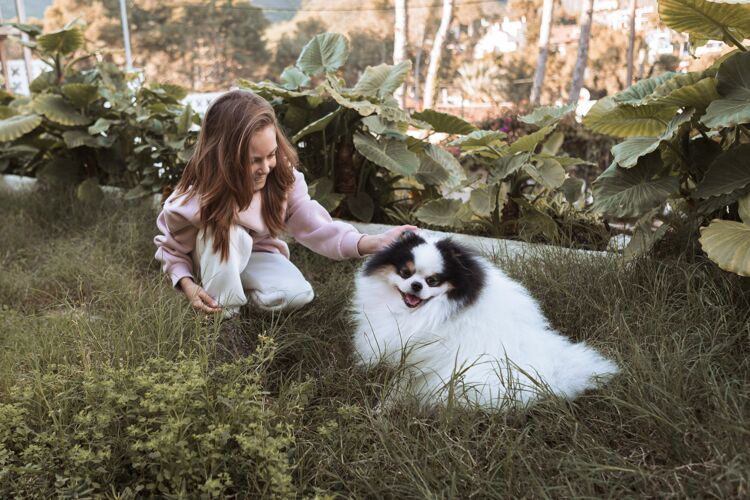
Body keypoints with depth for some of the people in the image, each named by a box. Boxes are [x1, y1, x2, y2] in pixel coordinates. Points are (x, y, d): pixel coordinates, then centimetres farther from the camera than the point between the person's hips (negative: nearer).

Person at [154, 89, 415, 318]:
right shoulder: (194, 200, -31)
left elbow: (314, 226, -26)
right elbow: (171, 248, -13)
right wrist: (188, 284, -32)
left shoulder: (282, 178, -25)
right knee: (226, 232, -36)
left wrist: (373, 243, -40)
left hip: (255, 254, 2)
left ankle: (244, 285, 5)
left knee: (299, 295, -25)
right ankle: (222, 311, -14)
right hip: (213, 260, -2)